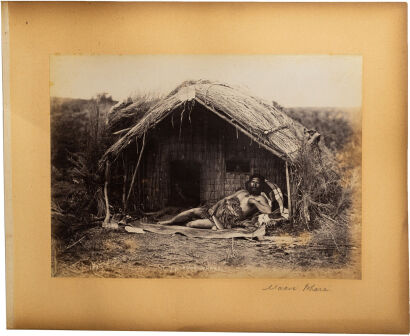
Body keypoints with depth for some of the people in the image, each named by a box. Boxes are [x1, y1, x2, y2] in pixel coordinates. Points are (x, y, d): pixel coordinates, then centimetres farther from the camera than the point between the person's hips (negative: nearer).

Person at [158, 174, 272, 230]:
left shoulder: (260, 199, -5)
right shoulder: (242, 192, 16)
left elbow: (268, 211, -23)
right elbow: (226, 199, 20)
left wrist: (253, 202, -18)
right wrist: (214, 207, 6)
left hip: (226, 221, -6)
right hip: (218, 211, 6)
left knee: (192, 224, -15)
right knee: (193, 211, -1)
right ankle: (170, 222, 17)